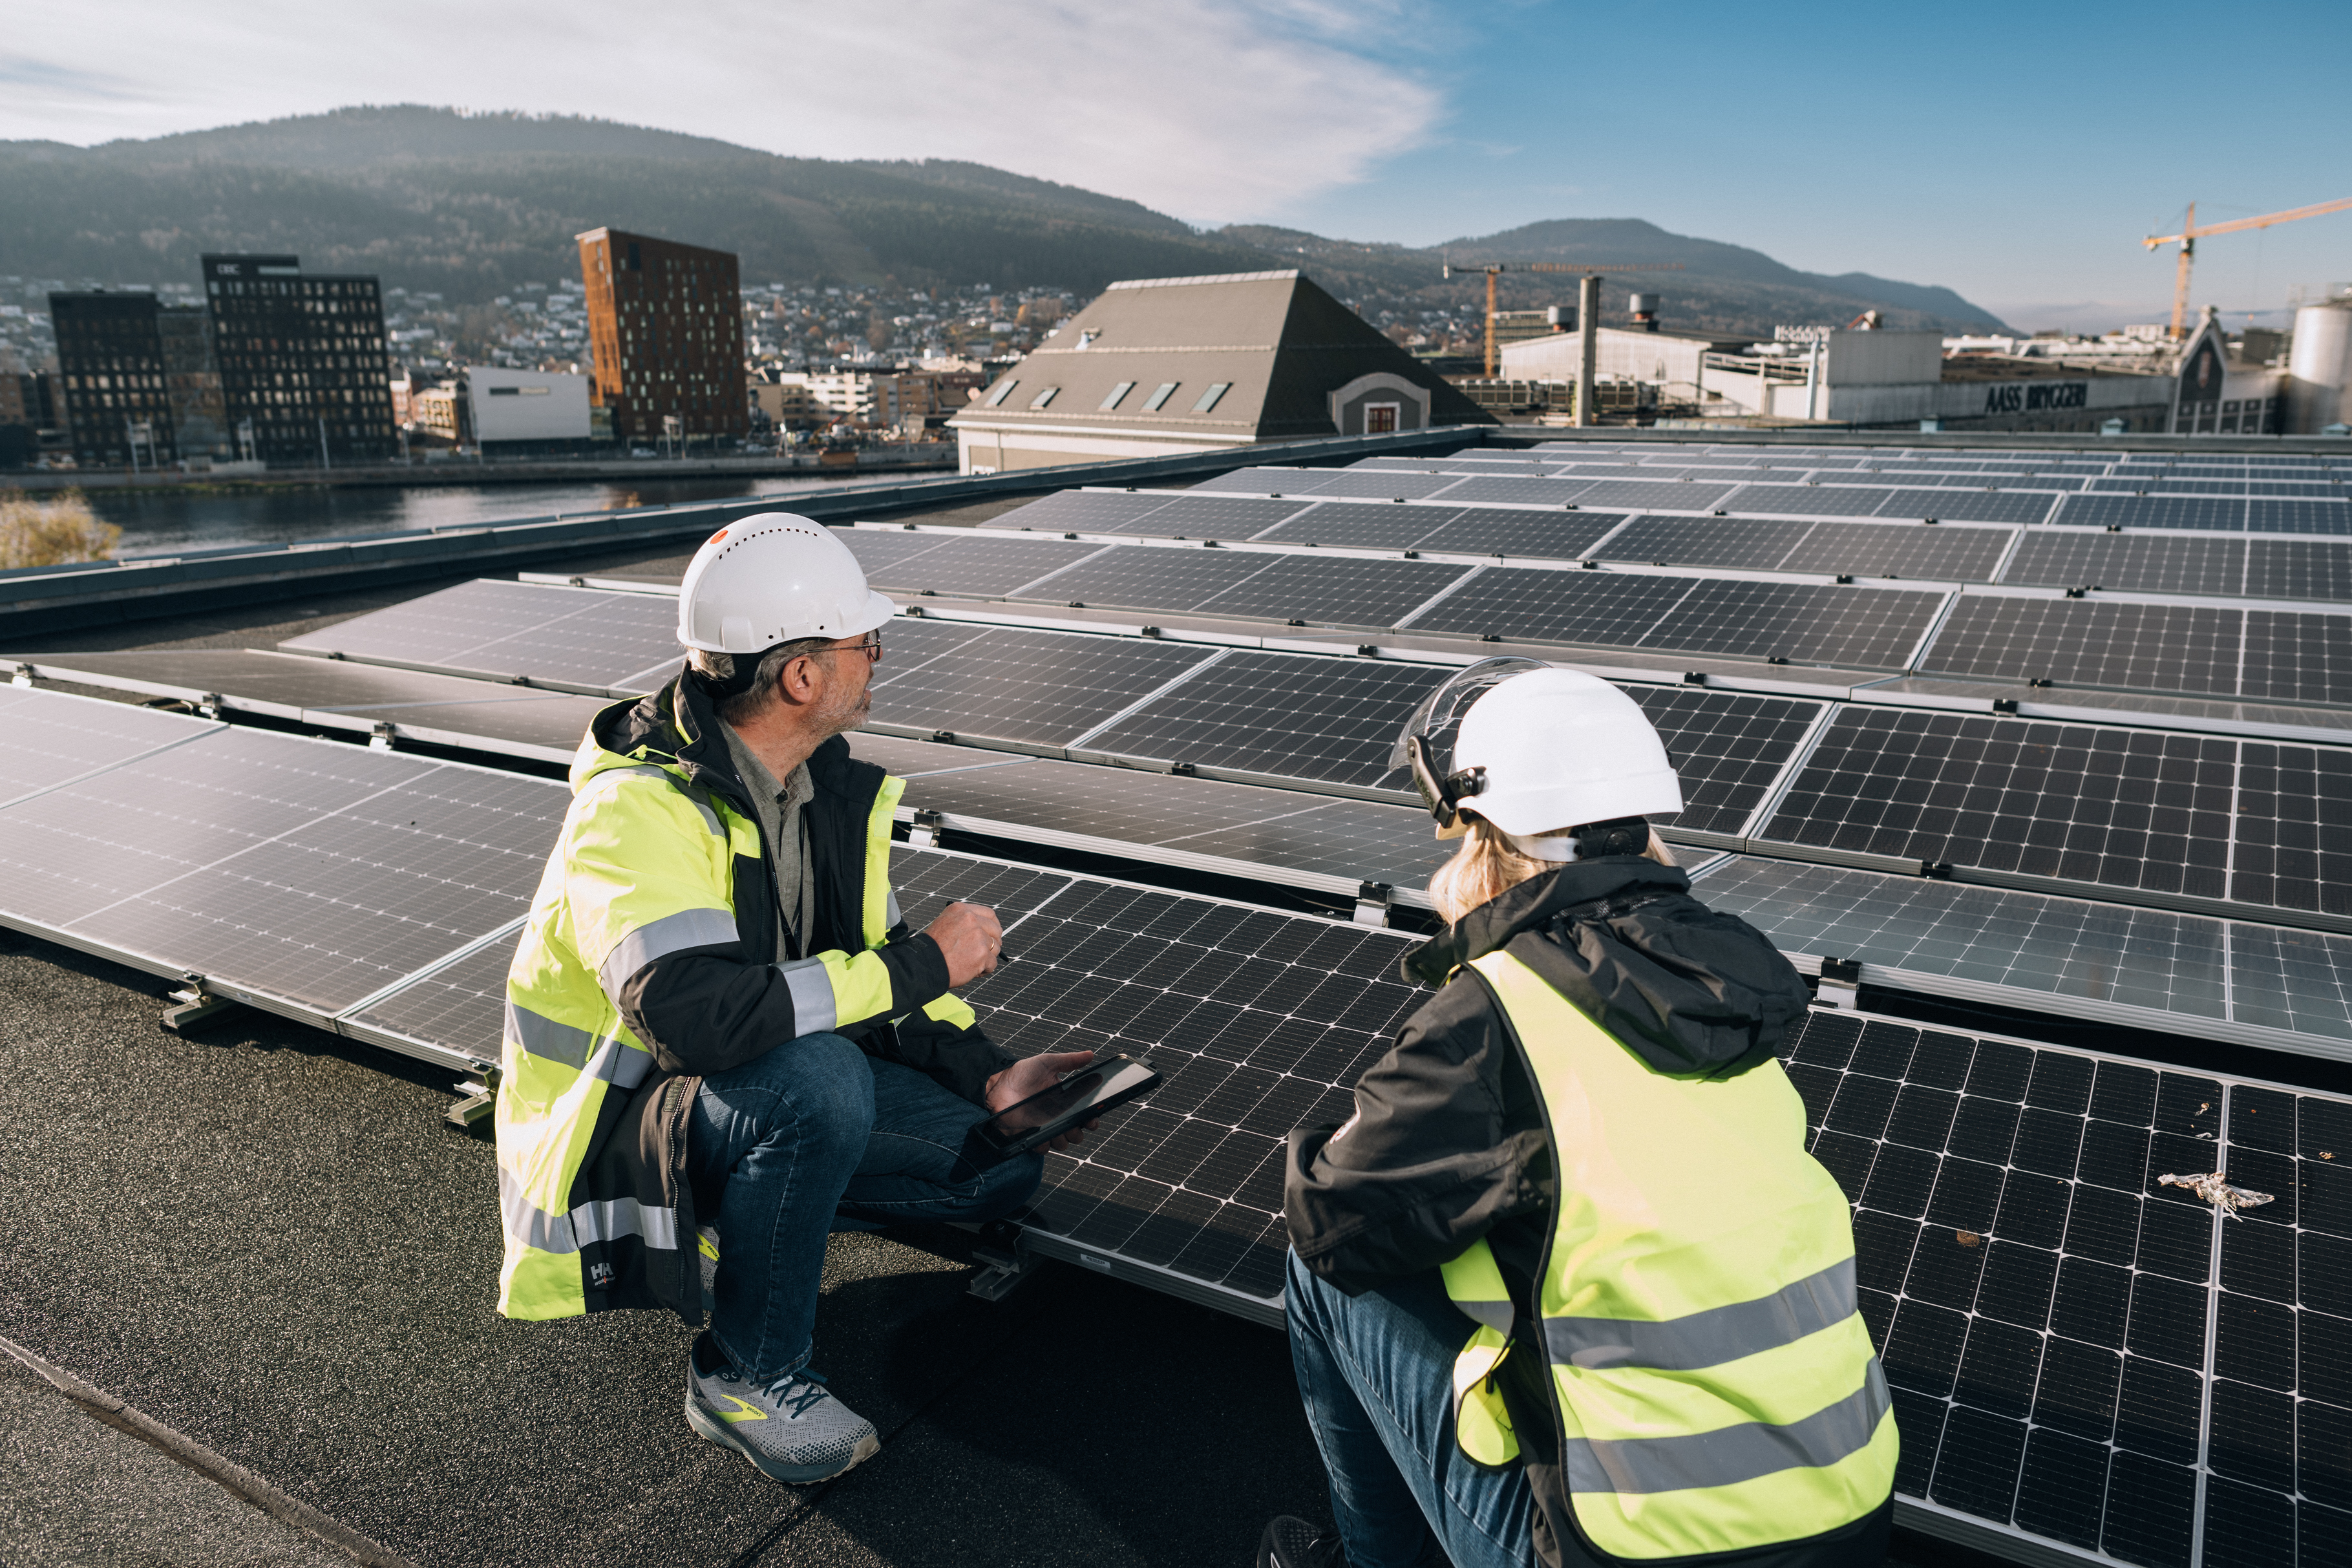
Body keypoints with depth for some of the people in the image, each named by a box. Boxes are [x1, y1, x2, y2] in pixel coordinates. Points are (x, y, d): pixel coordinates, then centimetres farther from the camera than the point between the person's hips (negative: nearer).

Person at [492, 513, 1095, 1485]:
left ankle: (752, 1219, 13)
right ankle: (744, 1376, -14)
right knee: (817, 1081, -38)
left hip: (777, 1090, 7)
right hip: (611, 1122, -7)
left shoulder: (832, 787, -2)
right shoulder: (637, 810, -28)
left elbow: (866, 956, 6)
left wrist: (988, 1074, -9)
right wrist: (926, 965, -34)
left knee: (1003, 1159, -5)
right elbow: (696, 1012, -43)